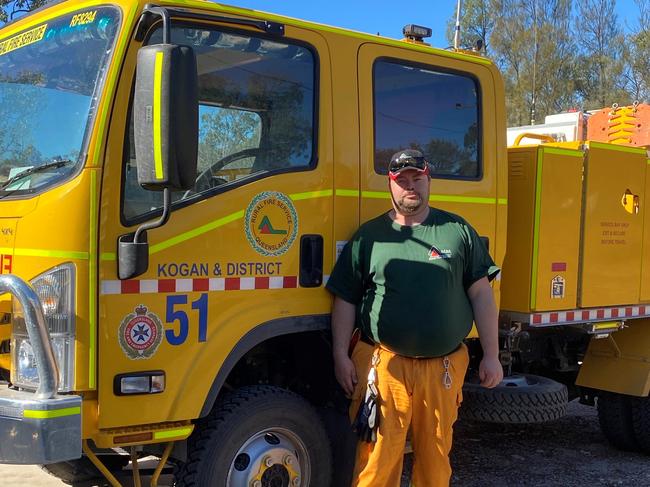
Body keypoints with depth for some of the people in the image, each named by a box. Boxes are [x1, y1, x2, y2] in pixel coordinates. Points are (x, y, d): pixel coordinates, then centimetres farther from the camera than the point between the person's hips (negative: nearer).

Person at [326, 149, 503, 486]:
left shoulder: (458, 231, 8)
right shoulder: (368, 236, 6)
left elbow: (481, 295, 7)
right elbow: (345, 301, 6)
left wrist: (491, 356, 3)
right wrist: (341, 357, -1)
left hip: (443, 367, 2)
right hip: (384, 366, -1)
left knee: (436, 456, 12)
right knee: (378, 457, -1)